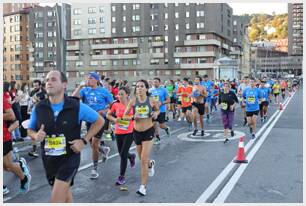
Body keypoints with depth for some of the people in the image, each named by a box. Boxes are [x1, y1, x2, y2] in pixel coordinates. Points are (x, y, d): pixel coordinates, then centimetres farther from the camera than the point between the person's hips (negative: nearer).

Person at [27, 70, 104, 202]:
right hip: (48, 159, 4)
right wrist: (36, 136, -15)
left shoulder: (77, 107, -14)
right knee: (64, 193, 24)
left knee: (56, 199, -11)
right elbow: (30, 130, 10)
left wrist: (84, 141, -11)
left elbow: (99, 121, -2)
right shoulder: (38, 108, -6)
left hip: (70, 157, -4)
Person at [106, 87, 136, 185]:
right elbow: (108, 115, 10)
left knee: (123, 155, -7)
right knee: (121, 153, 14)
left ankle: (122, 176, 8)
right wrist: (114, 119, -6)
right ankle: (132, 156, 50)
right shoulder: (115, 105, -3)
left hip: (129, 133, -3)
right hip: (118, 133, 3)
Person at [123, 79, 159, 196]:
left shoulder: (151, 100, -8)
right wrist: (133, 117, -24)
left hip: (148, 131, -2)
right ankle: (151, 164, 55)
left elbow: (158, 110, 12)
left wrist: (155, 114, -11)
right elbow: (124, 116, -5)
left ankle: (143, 186, 0)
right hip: (137, 132, 3)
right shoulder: (133, 101, -8)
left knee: (144, 159, -9)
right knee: (142, 159, 18)